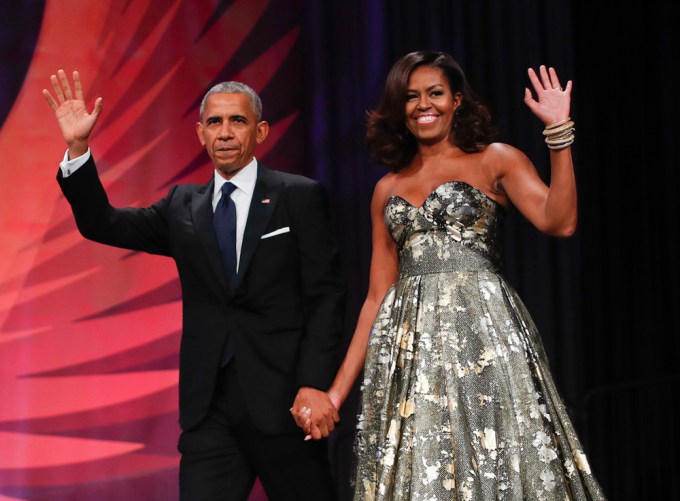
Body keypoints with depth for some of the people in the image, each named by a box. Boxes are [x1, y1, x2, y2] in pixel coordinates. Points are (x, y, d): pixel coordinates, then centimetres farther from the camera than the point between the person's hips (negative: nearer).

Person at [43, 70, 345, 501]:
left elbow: (326, 296, -4)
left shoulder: (300, 197, 0)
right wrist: (78, 147, -6)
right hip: (209, 405, 3)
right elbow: (102, 224, 7)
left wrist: (314, 385, -13)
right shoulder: (184, 207, 13)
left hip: (281, 399, -3)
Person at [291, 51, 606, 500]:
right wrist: (338, 390, 10)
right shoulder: (388, 189, 17)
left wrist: (559, 133, -16)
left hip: (482, 333, -4)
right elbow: (377, 297, 15)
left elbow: (559, 222, -11)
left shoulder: (496, 161, 6)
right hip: (407, 348, 4)